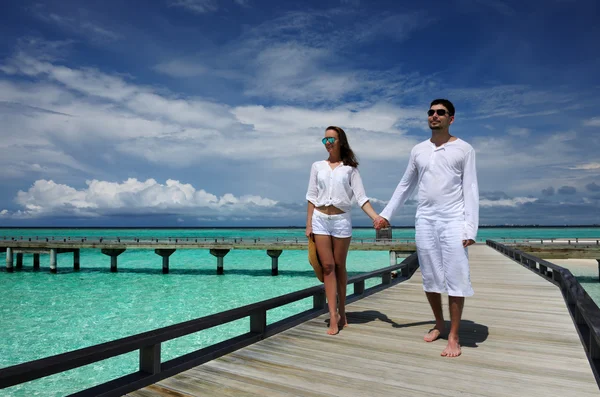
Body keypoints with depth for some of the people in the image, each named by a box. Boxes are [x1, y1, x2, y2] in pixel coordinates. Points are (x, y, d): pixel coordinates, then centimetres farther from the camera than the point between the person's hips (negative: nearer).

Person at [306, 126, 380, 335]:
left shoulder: (350, 168, 4)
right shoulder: (317, 166, 8)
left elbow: (361, 197, -3)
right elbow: (311, 196, 7)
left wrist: (376, 217, -17)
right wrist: (308, 224, 2)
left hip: (341, 220, -1)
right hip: (320, 219, 1)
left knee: (339, 266, 6)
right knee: (327, 266, -3)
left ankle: (341, 311, 20)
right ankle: (333, 316, -2)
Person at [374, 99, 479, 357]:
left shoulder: (464, 149, 2)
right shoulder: (418, 150, 12)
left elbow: (470, 190, -3)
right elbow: (405, 186, 17)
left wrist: (470, 227, -13)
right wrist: (386, 213, 12)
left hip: (453, 221, -3)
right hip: (424, 221, 4)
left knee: (455, 278, -4)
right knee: (429, 278, 9)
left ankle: (454, 336, 7)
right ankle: (439, 324, 28)